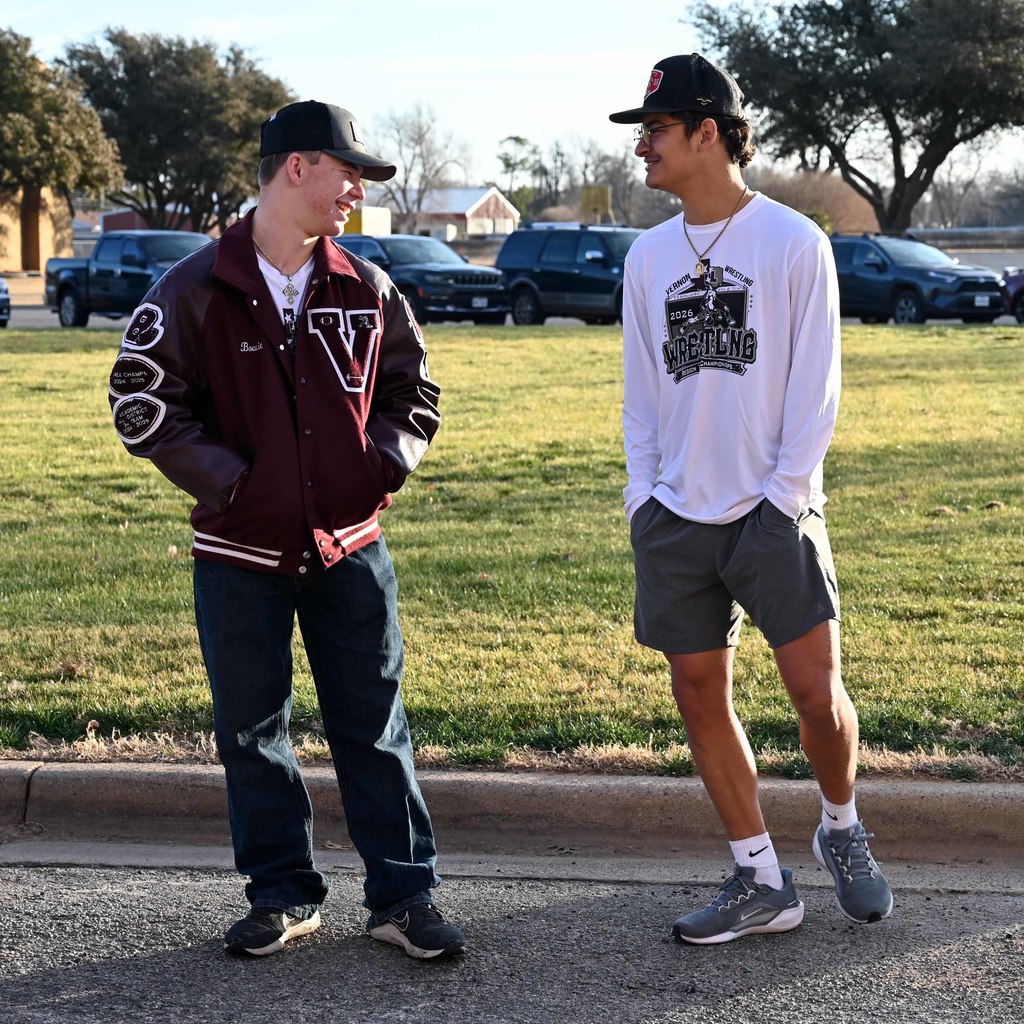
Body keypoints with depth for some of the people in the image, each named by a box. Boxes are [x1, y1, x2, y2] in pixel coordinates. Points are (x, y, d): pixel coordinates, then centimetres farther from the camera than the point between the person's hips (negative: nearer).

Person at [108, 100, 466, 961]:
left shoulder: (365, 290, 4)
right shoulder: (197, 290, -6)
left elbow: (412, 389, 15)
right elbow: (141, 399, -6)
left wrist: (388, 464, -2)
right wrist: (227, 481, -12)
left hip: (351, 547, 2)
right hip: (240, 553, -1)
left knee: (374, 726, 5)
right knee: (252, 730, 8)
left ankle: (403, 896, 14)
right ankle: (283, 893, 23)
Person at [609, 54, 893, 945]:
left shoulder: (793, 241, -4)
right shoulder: (648, 255, 11)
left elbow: (815, 382, -5)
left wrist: (784, 493, -10)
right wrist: (644, 494, 5)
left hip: (772, 513, -5)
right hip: (675, 519, 5)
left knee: (817, 692, -5)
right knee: (700, 695, 5)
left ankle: (842, 830, 25)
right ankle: (762, 881, 16)